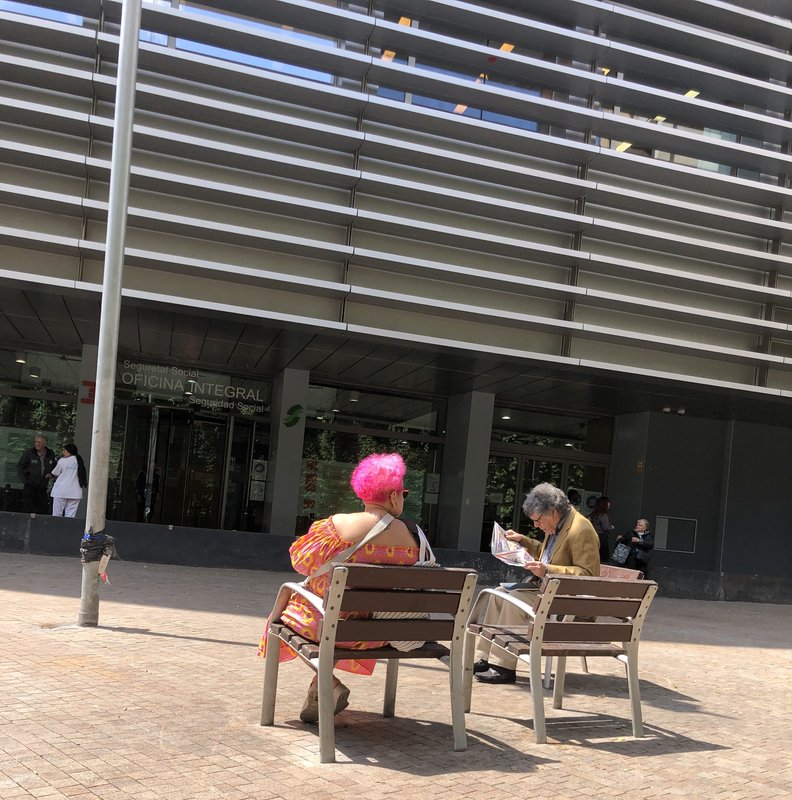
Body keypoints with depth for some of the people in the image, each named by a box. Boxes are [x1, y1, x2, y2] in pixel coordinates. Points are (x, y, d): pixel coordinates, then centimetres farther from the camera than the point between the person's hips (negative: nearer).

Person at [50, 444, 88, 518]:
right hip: (75, 492, 4)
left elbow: (55, 475, 4)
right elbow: (83, 476, 10)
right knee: (70, 516, 2)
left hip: (61, 491, -4)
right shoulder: (80, 461, 8)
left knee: (56, 515, 2)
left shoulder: (62, 461, -4)